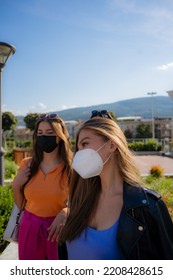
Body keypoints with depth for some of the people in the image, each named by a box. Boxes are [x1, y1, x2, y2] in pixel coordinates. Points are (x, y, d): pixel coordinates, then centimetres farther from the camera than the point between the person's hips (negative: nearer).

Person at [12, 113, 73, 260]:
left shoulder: (72, 168, -13)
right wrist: (16, 186, -10)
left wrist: (65, 212, -23)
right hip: (29, 229, 3)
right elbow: (20, 204, 6)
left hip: (58, 230, -2)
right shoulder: (27, 164, -4)